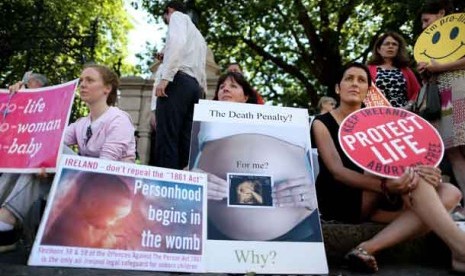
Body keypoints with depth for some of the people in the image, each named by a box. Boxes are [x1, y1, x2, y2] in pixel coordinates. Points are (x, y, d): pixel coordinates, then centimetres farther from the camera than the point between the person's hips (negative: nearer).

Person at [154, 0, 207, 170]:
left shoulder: (178, 16, 11)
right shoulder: (199, 37, 36)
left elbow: (177, 41, -11)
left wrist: (165, 77, -18)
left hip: (179, 81, -8)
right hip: (195, 86, 8)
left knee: (166, 139, -16)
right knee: (185, 142, -3)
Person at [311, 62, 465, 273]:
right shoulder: (322, 123, -1)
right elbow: (337, 171, -17)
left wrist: (422, 171, -27)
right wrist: (384, 186, -36)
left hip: (375, 204, 6)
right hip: (339, 200, -6)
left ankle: (369, 248, -33)